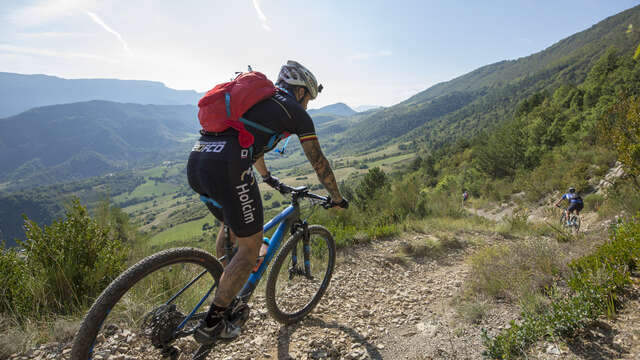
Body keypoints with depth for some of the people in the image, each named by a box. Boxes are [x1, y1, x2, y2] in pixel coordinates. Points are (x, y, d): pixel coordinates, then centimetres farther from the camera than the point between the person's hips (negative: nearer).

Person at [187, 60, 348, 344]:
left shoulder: (258, 99, 32)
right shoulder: (296, 112, 10)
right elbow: (319, 163, 14)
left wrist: (266, 176, 59)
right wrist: (337, 198, 27)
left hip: (195, 162, 9)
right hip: (228, 168, -9)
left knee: (230, 224, 30)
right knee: (250, 246, 6)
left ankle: (222, 293, 41)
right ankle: (212, 323, 15)